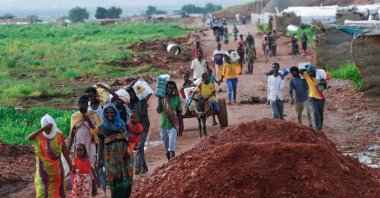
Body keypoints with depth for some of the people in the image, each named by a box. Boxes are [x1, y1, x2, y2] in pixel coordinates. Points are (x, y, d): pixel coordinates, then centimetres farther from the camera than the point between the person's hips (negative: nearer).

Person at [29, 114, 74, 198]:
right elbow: (30, 138, -32)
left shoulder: (58, 135, -5)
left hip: (56, 167, 2)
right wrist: (43, 128, -38)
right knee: (42, 191, -8)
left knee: (57, 190, 15)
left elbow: (64, 150, 0)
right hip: (43, 168, -2)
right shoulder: (39, 135, -10)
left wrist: (70, 164, -1)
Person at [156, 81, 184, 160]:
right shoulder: (162, 98, 1)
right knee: (167, 148, 12)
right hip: (163, 126, 3)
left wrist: (181, 128, 4)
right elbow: (159, 111, -10)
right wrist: (159, 100, -15)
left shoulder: (176, 99, -1)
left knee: (172, 148, -14)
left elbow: (179, 114, 4)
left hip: (173, 126, -3)